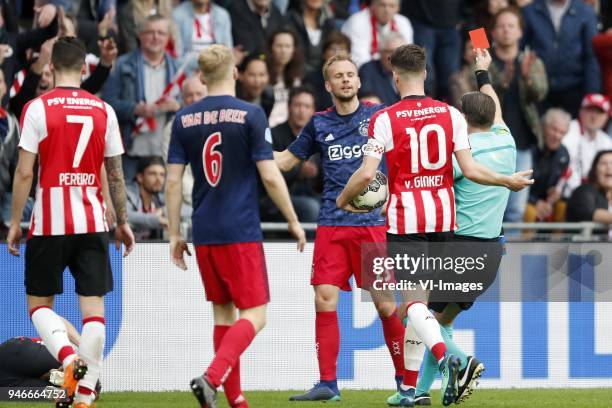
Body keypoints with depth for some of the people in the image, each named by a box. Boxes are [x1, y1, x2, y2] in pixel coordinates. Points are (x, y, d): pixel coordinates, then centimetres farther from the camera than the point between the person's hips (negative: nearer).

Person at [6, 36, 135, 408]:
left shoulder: (38, 108, -5)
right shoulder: (103, 110, 4)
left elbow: (24, 172, -7)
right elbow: (116, 174, 8)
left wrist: (15, 222, 1)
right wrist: (123, 222, 17)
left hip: (50, 223, -2)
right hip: (93, 223, 2)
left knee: (39, 304, 10)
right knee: (93, 307, 4)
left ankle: (68, 357, -17)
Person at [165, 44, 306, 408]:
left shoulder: (184, 119, 5)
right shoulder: (250, 115, -7)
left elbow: (173, 181, 4)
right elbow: (270, 176, -9)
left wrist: (175, 234, 12)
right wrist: (294, 221, 2)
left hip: (204, 234, 5)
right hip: (241, 233, -5)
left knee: (223, 311, 15)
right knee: (254, 315, -2)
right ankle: (212, 377, -23)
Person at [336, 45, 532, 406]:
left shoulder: (385, 119, -7)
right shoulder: (451, 115, 3)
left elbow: (367, 174, -12)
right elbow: (469, 169, -2)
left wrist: (343, 199, 7)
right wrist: (510, 182, 13)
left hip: (404, 217, -4)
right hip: (443, 217, 4)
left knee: (414, 301, -8)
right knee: (420, 298, 14)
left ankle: (444, 357, -37)